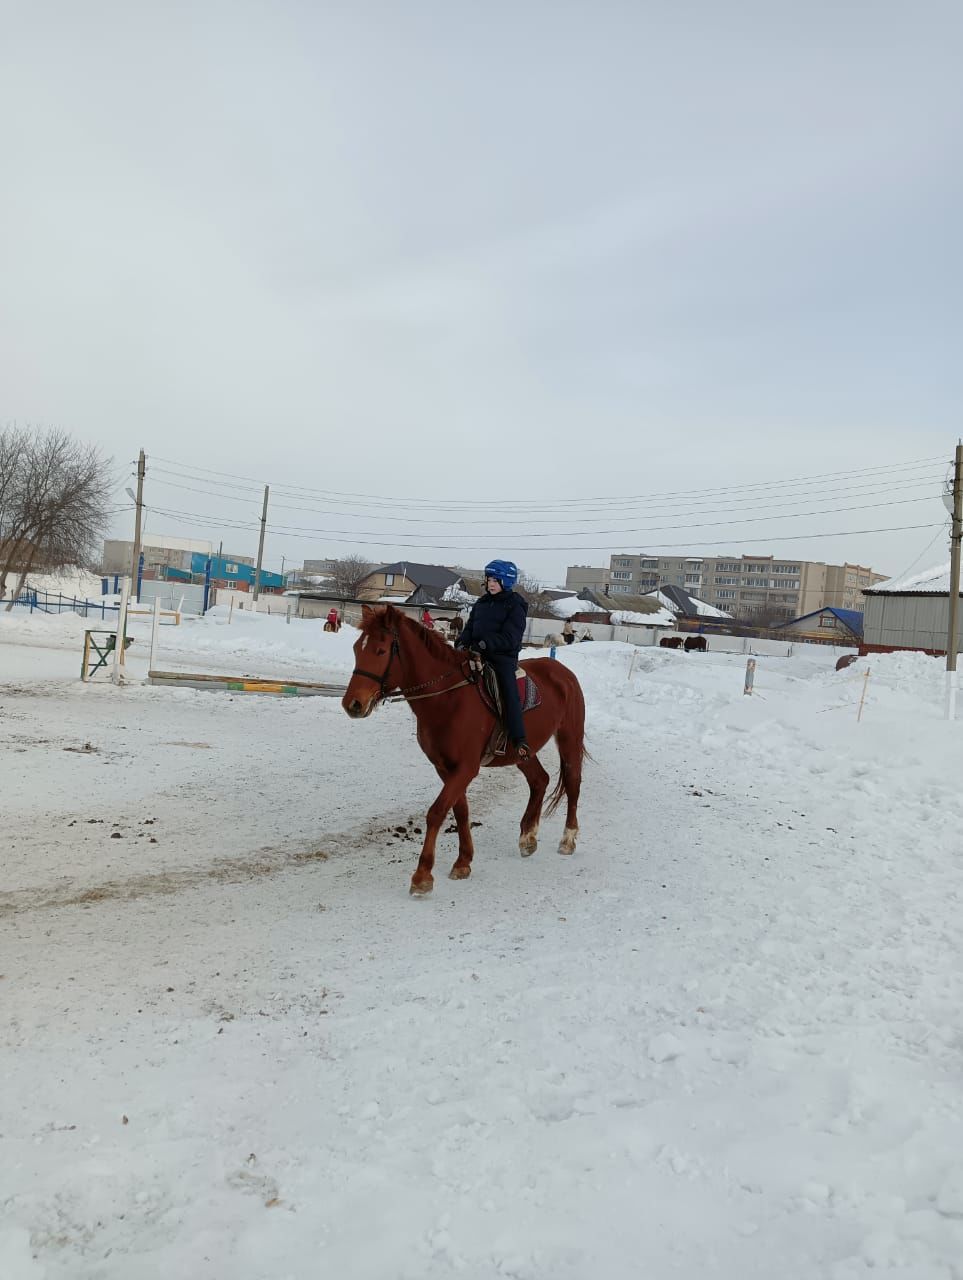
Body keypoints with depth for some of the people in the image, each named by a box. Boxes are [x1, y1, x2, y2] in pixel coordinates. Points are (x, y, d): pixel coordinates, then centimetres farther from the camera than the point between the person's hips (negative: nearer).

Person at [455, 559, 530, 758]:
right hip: (477, 653, 6)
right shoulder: (481, 603, 16)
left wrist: (486, 643, -24)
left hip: (503, 656, -6)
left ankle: (519, 740, -22)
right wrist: (462, 643, -6)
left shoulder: (515, 606, -3)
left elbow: (509, 638, -12)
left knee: (509, 691, -21)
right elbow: (469, 628, 16)